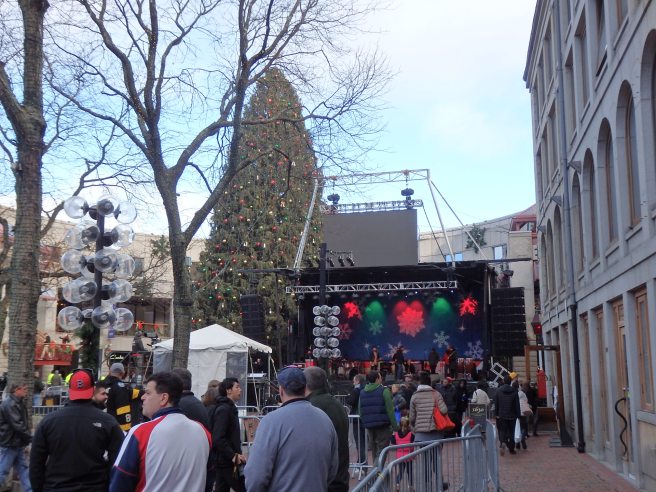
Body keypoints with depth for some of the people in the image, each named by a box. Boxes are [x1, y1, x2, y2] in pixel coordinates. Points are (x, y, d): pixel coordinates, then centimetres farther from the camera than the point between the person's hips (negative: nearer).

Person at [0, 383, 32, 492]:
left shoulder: (19, 403, 11)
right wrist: (31, 438, -18)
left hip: (18, 444, 9)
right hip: (9, 445, -9)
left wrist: (24, 441, 8)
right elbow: (17, 425, -23)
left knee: (23, 469, 11)